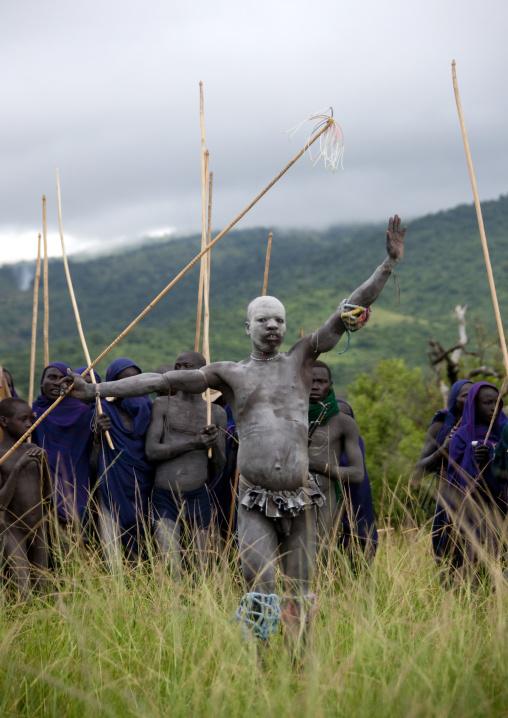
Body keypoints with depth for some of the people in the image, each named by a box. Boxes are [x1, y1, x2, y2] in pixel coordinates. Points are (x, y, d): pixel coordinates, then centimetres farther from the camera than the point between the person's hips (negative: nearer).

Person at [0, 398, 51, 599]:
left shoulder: (32, 450, 7)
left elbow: (46, 494, 9)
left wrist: (44, 463, -7)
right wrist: (17, 468, -24)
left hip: (38, 529, 6)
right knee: (22, 593, -15)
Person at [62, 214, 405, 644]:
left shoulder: (302, 359, 10)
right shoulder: (230, 374, 10)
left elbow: (348, 312, 4)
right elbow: (162, 380, 7)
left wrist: (390, 264, -4)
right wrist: (95, 390, 3)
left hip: (300, 500, 1)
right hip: (255, 502, -1)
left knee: (299, 599, 3)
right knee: (260, 591, -14)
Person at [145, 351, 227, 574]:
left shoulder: (217, 413, 12)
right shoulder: (162, 405, 7)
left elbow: (217, 468, 12)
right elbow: (151, 451, -6)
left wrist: (215, 444, -10)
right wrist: (193, 443, -15)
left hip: (198, 497, 2)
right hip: (164, 497, -2)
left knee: (203, 567, 3)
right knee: (171, 570, -12)